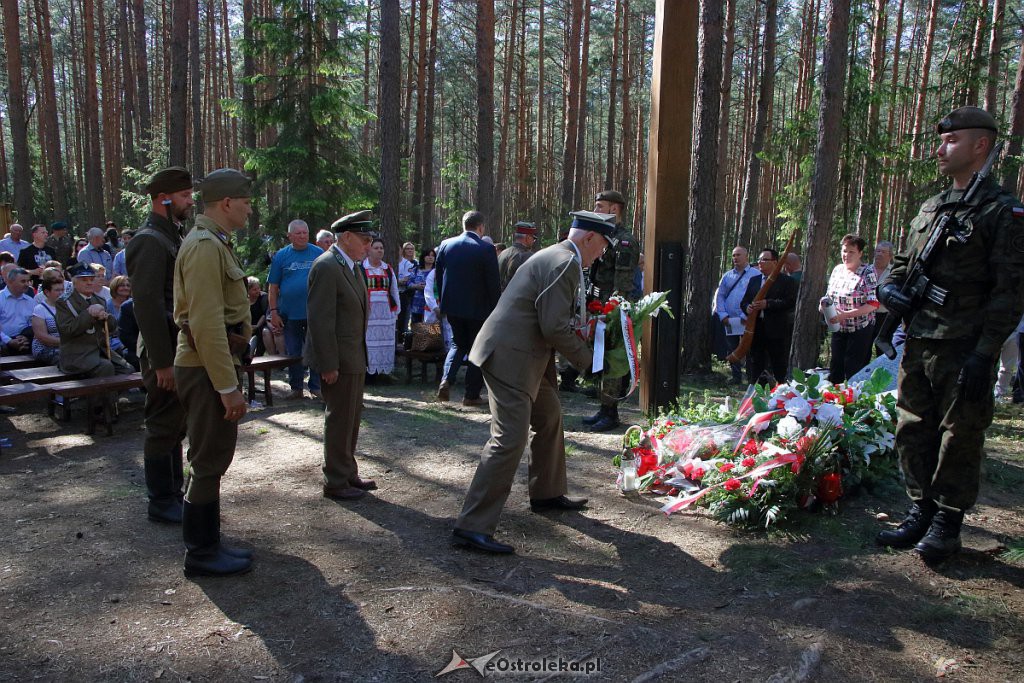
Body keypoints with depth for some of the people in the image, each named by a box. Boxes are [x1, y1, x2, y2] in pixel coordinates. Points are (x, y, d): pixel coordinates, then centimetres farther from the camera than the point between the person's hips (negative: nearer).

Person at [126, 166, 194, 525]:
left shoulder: (171, 236, 15)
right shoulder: (149, 241, -16)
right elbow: (147, 305, -22)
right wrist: (162, 361, -23)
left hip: (179, 345, 9)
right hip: (165, 350, -9)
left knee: (175, 423, 17)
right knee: (164, 425, 1)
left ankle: (174, 491, 30)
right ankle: (160, 502, 13)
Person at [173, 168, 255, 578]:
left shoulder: (212, 243, 15)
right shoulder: (204, 246, -18)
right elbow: (207, 323, -24)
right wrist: (228, 386, -24)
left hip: (212, 365, 11)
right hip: (208, 368, -11)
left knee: (214, 459, 17)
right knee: (209, 463, -1)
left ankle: (208, 543, 30)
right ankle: (201, 555, 12)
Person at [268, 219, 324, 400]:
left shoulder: (319, 254, 2)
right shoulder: (281, 256, 3)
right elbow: (273, 287, 3)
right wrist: (273, 312, -2)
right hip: (289, 314, 1)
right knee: (293, 353, 9)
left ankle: (316, 386, 15)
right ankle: (296, 388, 20)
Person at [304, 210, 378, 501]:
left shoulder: (353, 266, 12)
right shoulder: (326, 266, -17)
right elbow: (320, 320, -21)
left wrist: (361, 355, 15)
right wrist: (328, 365, -22)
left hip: (355, 357, 10)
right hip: (339, 358, -9)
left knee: (351, 418, 18)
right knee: (339, 420, 1)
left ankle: (348, 474, 31)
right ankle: (335, 483, 14)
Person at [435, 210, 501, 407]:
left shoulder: (446, 245, 1)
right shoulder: (486, 249, -13)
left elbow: (438, 276, 8)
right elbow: (493, 283, -12)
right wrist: (496, 309, -1)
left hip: (452, 306, 4)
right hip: (478, 308, -4)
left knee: (459, 343, 22)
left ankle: (446, 380, 2)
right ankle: (471, 395, 12)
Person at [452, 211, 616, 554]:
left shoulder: (555, 257, 17)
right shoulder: (565, 264, -16)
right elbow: (554, 327, -21)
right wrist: (585, 359, -8)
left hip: (524, 355, 11)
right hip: (511, 357, -11)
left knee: (549, 417, 23)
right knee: (510, 439, -12)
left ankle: (547, 494, 41)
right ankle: (472, 527, -9)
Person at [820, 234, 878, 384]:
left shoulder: (867, 272, -13)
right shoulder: (837, 270, 5)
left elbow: (873, 304, -18)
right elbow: (830, 295, 17)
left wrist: (845, 315, -25)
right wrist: (824, 303, -6)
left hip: (860, 330, -5)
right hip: (838, 328, 6)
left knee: (853, 370, 0)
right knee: (835, 367, 12)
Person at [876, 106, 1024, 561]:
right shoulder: (930, 209, 15)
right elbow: (903, 263, 25)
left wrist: (984, 354, -18)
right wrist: (889, 286, 2)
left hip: (964, 349, -7)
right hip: (918, 344, 7)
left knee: (959, 437, 3)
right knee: (913, 430, 11)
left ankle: (947, 524, 15)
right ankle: (920, 512, 25)